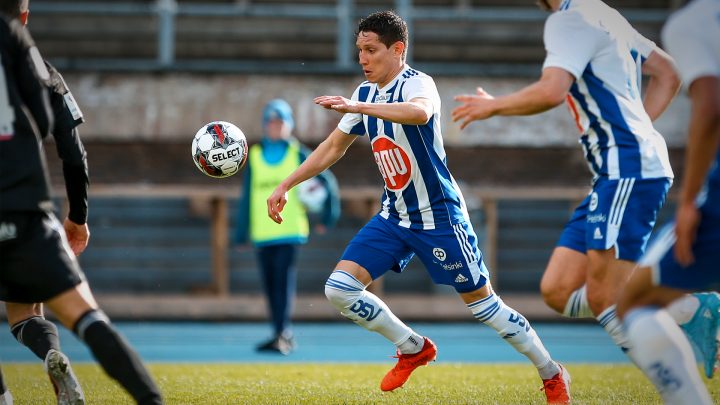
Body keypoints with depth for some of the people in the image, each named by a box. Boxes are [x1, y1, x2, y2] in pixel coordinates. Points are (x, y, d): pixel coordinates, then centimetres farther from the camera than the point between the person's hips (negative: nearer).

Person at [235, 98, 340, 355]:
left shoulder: (298, 155, 4)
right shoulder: (254, 157, 11)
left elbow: (327, 182, 9)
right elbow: (246, 197, 13)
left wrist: (328, 216, 6)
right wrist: (241, 234, 11)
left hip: (289, 230, -4)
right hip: (262, 233, 4)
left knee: (283, 281, -14)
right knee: (269, 285, 4)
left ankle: (282, 335, -19)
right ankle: (283, 337, 12)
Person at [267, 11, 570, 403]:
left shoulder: (417, 83, -19)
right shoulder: (366, 92, 5)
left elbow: (420, 112, -45)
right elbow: (333, 147, 17)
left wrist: (356, 107, -50)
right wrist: (285, 185, 13)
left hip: (439, 216, -7)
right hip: (394, 217, 7)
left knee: (482, 303, -1)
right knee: (339, 289, -6)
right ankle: (413, 348, 13)